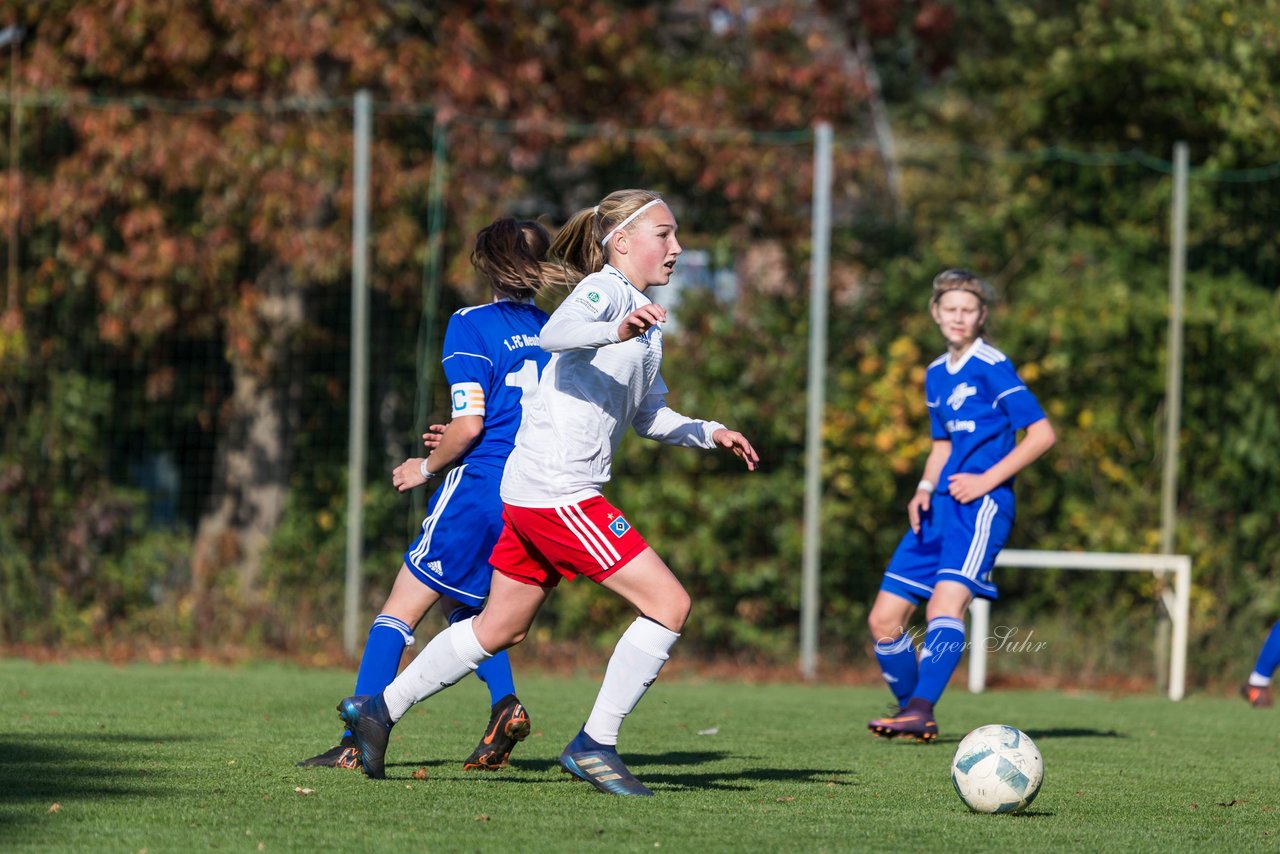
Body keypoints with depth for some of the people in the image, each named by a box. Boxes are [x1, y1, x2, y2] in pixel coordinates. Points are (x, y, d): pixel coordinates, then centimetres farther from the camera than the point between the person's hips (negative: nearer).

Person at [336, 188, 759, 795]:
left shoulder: (645, 318, 21)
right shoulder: (604, 289, -9)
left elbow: (648, 415, 29)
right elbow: (556, 334, -31)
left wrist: (709, 433, 16)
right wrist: (616, 331, -49)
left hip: (534, 494, 10)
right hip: (556, 488, -10)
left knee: (499, 630, 19)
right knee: (669, 604, -11)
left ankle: (379, 710, 26)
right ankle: (594, 746, -7)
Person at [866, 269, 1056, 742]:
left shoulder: (992, 367, -7)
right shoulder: (936, 374, 16)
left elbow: (1042, 433, -10)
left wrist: (986, 480, -13)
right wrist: (925, 488, 8)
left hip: (982, 505, -8)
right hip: (941, 507, 8)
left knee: (946, 600, -28)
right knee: (884, 618, 4)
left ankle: (921, 710, -39)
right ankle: (911, 707, 20)